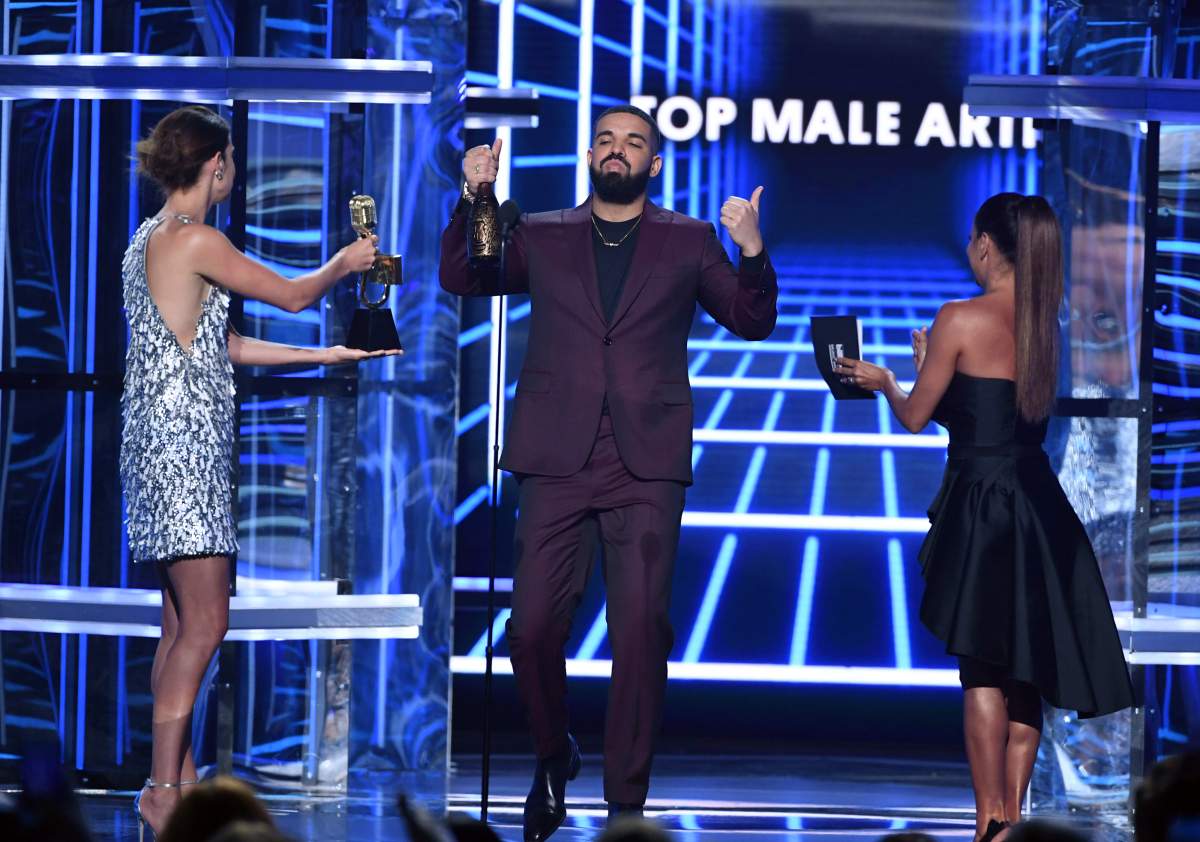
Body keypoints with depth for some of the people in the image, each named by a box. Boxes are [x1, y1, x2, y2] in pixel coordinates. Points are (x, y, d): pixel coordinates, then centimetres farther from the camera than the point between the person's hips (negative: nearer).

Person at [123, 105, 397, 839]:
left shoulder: (152, 240, 17)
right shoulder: (194, 239, -12)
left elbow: (222, 346, 21)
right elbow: (294, 295, -4)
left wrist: (321, 356, 26)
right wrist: (344, 263, 17)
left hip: (167, 442, 10)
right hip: (182, 441, -10)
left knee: (183, 625, 10)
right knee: (205, 622, -11)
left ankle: (181, 781, 12)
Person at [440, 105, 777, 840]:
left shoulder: (688, 242, 11)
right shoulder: (542, 238, 14)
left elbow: (753, 321, 6)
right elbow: (460, 276, 7)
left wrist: (753, 252, -12)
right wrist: (474, 200, -7)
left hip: (645, 466, -1)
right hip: (558, 461, 1)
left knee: (641, 633, -6)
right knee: (534, 628, -3)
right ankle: (554, 758, 23)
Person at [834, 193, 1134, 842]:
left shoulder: (960, 320, -12)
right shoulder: (1043, 324, 7)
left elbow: (914, 417, -5)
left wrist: (885, 381, 16)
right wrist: (931, 365, 29)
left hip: (981, 507, -6)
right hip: (1039, 506, 6)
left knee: (983, 670, 0)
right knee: (1025, 669, 11)